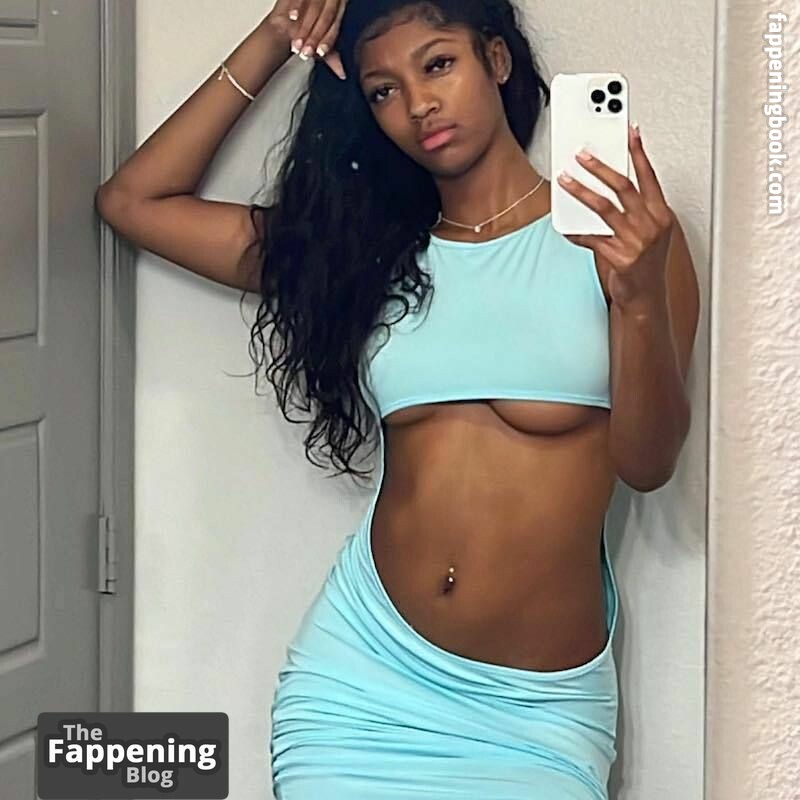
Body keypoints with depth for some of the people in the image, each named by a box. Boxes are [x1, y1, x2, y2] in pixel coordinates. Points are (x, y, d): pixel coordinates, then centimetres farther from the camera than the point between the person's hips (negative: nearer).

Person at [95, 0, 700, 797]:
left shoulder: (612, 231, 0)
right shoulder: (363, 248, 9)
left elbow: (647, 462, -8)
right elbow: (133, 200, 9)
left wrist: (642, 300, -25)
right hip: (361, 679, 2)